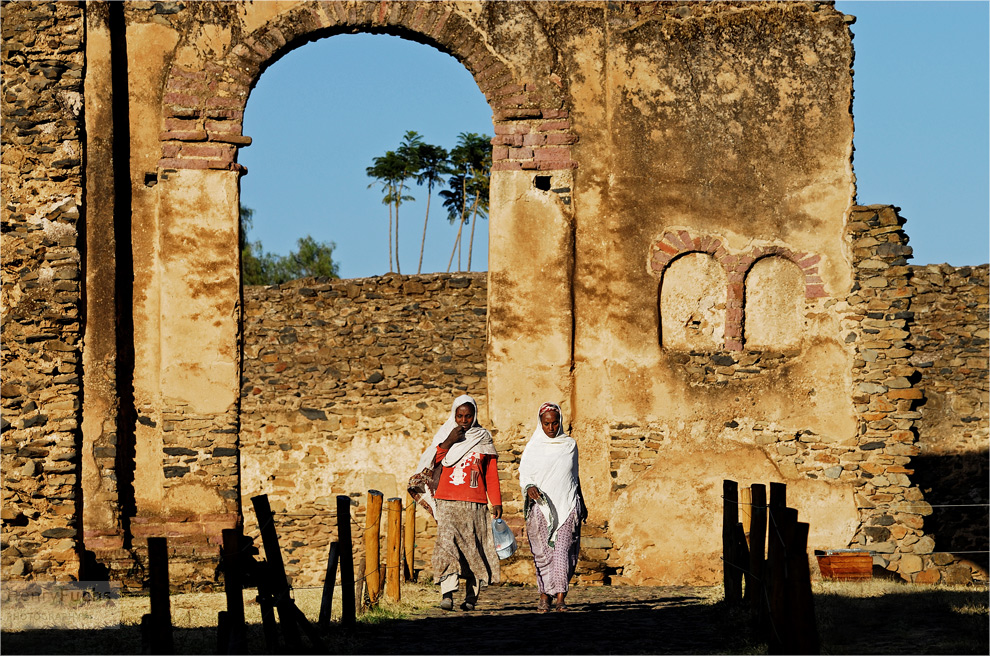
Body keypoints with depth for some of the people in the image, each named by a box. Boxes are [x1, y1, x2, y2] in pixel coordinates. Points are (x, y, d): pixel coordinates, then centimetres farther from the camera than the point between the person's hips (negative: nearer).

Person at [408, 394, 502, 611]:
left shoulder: (483, 439, 12)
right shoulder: (445, 435, 11)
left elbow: (492, 475, 13)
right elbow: (430, 465, 0)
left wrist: (496, 502, 8)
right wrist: (448, 443, -9)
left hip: (475, 503, 1)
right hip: (447, 502, -1)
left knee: (474, 549, -1)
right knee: (446, 542, -17)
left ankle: (471, 596, 7)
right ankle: (447, 593, -24)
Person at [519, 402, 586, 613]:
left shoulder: (569, 445, 11)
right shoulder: (533, 447, 5)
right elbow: (523, 475, 4)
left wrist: (581, 503, 26)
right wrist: (529, 487, -18)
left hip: (567, 506, 0)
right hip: (541, 506, 0)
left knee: (563, 551, -11)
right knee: (543, 553, -2)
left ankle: (560, 597, -16)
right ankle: (544, 596, 6)